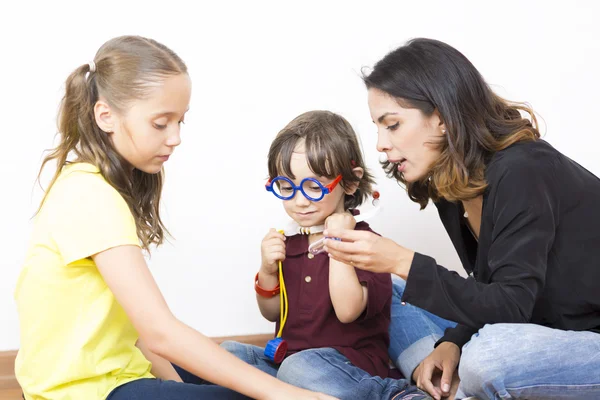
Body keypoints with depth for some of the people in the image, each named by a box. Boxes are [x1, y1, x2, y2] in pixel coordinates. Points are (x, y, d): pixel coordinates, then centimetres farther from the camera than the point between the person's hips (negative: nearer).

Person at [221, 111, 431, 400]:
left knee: (301, 368, -36)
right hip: (288, 356, 8)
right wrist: (268, 272, -5)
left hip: (353, 365, -8)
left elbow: (347, 310, -25)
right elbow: (272, 314, 16)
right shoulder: (287, 242, 10)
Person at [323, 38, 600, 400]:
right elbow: (489, 296, 7)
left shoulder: (521, 174, -24)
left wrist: (402, 262, -33)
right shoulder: (451, 183, 1)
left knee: (488, 360, -36)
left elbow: (511, 308, -27)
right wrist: (453, 342, -11)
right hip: (540, 328, 8)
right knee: (395, 296, 3)